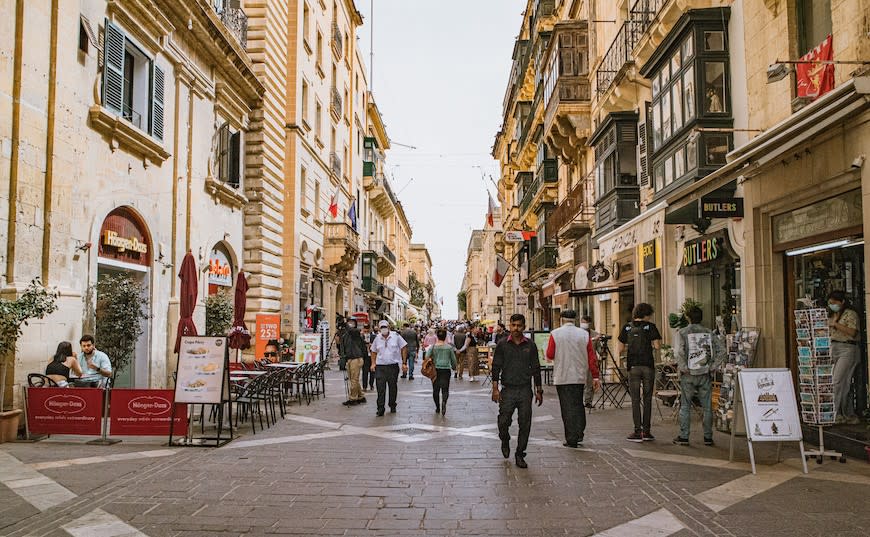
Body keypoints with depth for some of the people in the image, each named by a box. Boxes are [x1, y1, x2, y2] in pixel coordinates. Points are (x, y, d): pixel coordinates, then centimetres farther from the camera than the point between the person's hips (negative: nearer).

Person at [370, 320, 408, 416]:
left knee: (393, 388, 10)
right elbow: (374, 352, 16)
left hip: (393, 366, -1)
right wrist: (373, 363, 2)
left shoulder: (396, 336, -2)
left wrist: (404, 363, -4)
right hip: (380, 367, 1)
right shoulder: (377, 338, 6)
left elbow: (404, 348, 1)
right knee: (380, 389, -5)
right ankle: (380, 409, -2)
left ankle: (392, 406, 25)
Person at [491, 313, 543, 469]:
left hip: (525, 390, 1)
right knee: (503, 421, -3)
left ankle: (520, 455, 14)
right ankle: (505, 441, 29)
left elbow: (536, 368, 10)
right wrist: (495, 388, -7)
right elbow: (496, 367, 1)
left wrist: (538, 390, 8)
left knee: (525, 425, 1)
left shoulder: (530, 345, 5)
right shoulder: (502, 345, 2)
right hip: (508, 390, -1)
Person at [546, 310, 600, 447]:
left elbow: (550, 355, -4)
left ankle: (571, 439, 1)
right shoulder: (584, 334, 2)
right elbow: (591, 357, 1)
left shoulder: (555, 334, -5)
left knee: (567, 407, 1)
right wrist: (595, 376, 5)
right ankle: (579, 433, 13)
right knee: (578, 405, 18)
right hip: (580, 376, 2)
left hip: (562, 377, -2)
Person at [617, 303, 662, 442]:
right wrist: (652, 344, 13)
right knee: (647, 399, 8)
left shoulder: (627, 327, 4)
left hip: (633, 366, 1)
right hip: (648, 366, -1)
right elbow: (657, 346, -9)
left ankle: (638, 432, 1)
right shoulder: (650, 327, -2)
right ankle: (646, 431, 10)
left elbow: (620, 350, 4)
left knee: (635, 400, 3)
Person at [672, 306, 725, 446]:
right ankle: (708, 437, 14)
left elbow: (678, 353, -20)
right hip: (705, 375, 2)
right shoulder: (709, 333, 4)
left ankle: (684, 437, 7)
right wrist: (713, 367, 1)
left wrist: (684, 368, -10)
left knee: (685, 407, 5)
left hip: (688, 375, -2)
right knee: (707, 407, 10)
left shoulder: (682, 333, -6)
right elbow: (721, 350, -2)